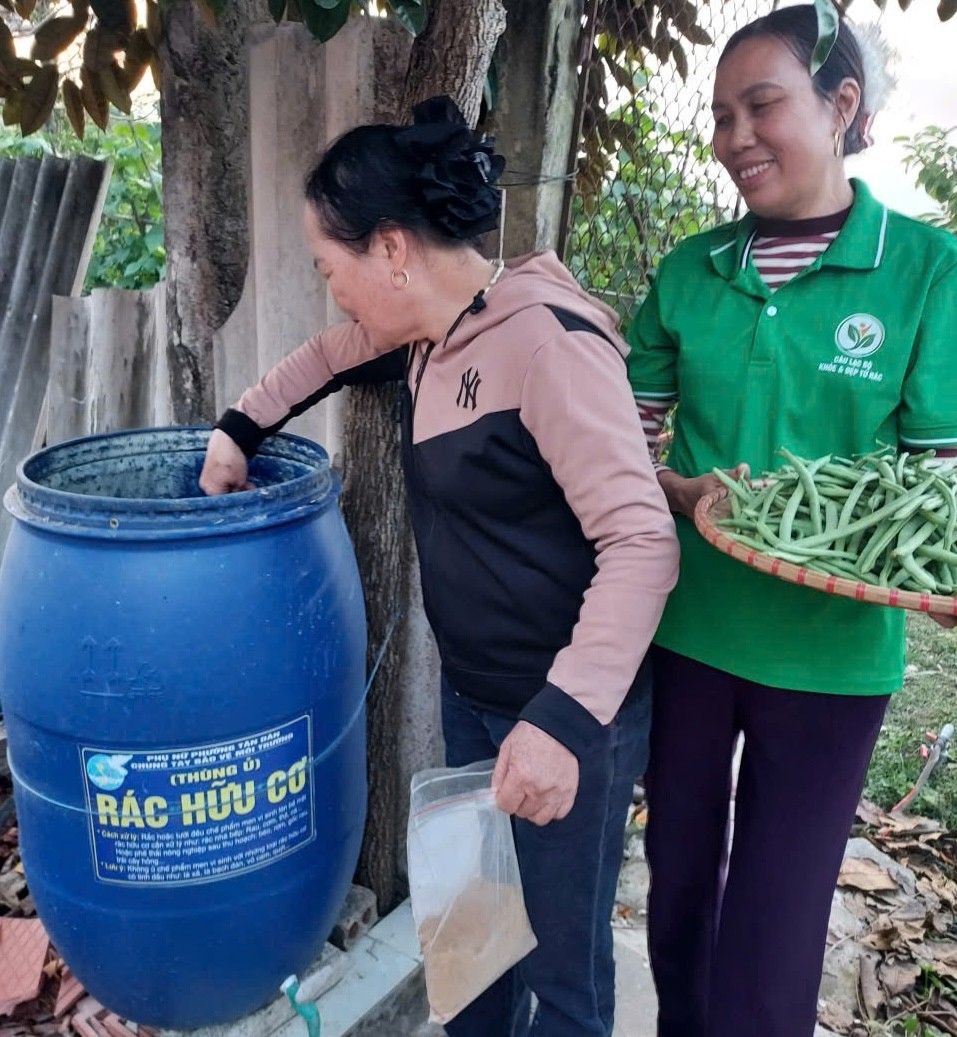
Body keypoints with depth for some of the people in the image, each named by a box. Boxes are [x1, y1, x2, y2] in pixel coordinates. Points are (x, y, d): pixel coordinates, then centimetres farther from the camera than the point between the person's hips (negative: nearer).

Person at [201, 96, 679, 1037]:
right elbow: (331, 355, 24)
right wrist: (238, 430, 14)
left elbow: (641, 543, -28)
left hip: (569, 713, -8)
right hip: (471, 694, 8)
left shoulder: (547, 340, -23)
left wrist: (565, 718, -33)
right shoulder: (430, 331, 3)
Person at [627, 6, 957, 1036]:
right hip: (684, 628, 3)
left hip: (827, 649, -3)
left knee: (773, 927, 11)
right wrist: (684, 493, -15)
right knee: (677, 880, 22)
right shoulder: (689, 272, 1)